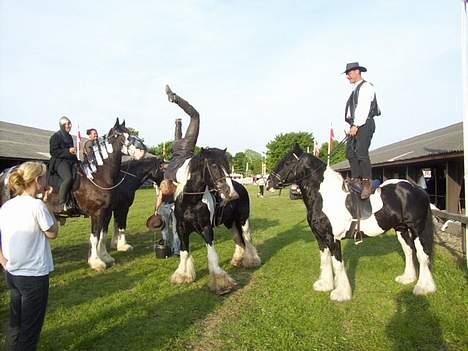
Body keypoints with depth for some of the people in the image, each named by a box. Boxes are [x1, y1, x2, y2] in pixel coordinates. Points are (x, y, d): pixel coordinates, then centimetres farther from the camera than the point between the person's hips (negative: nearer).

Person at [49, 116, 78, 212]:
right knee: (68, 178, -32)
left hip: (71, 161, 9)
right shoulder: (56, 136, 0)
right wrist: (68, 151, -16)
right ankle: (62, 203, -27)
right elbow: (53, 152, -10)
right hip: (59, 161, -8)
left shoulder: (69, 137, 23)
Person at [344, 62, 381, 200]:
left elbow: (363, 107, -15)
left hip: (364, 124, -9)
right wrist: (352, 126, 12)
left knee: (361, 152, -16)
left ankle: (366, 183, -15)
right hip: (355, 125, 9)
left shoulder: (365, 87, -3)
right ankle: (355, 179, 7)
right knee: (350, 152, 4)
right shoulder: (355, 90, 24)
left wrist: (356, 125, -21)